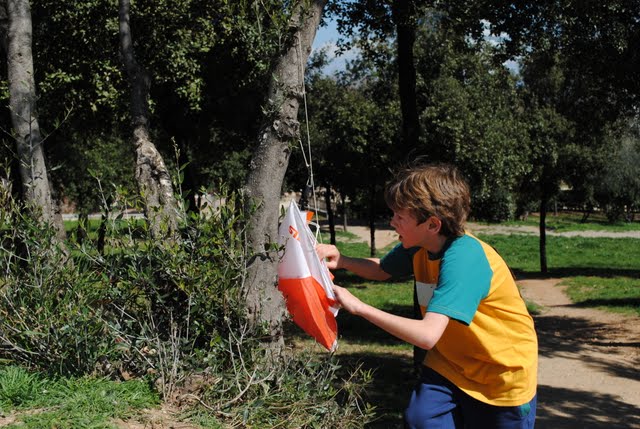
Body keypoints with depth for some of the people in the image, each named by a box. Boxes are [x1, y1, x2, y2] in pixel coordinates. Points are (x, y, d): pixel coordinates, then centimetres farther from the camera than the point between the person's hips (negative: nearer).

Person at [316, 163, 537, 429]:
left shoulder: (463, 258, -31)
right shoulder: (418, 247, -8)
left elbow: (427, 335, -40)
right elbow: (382, 270, 13)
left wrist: (358, 307, -35)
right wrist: (342, 261, -7)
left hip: (503, 375, -6)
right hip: (451, 362, 6)